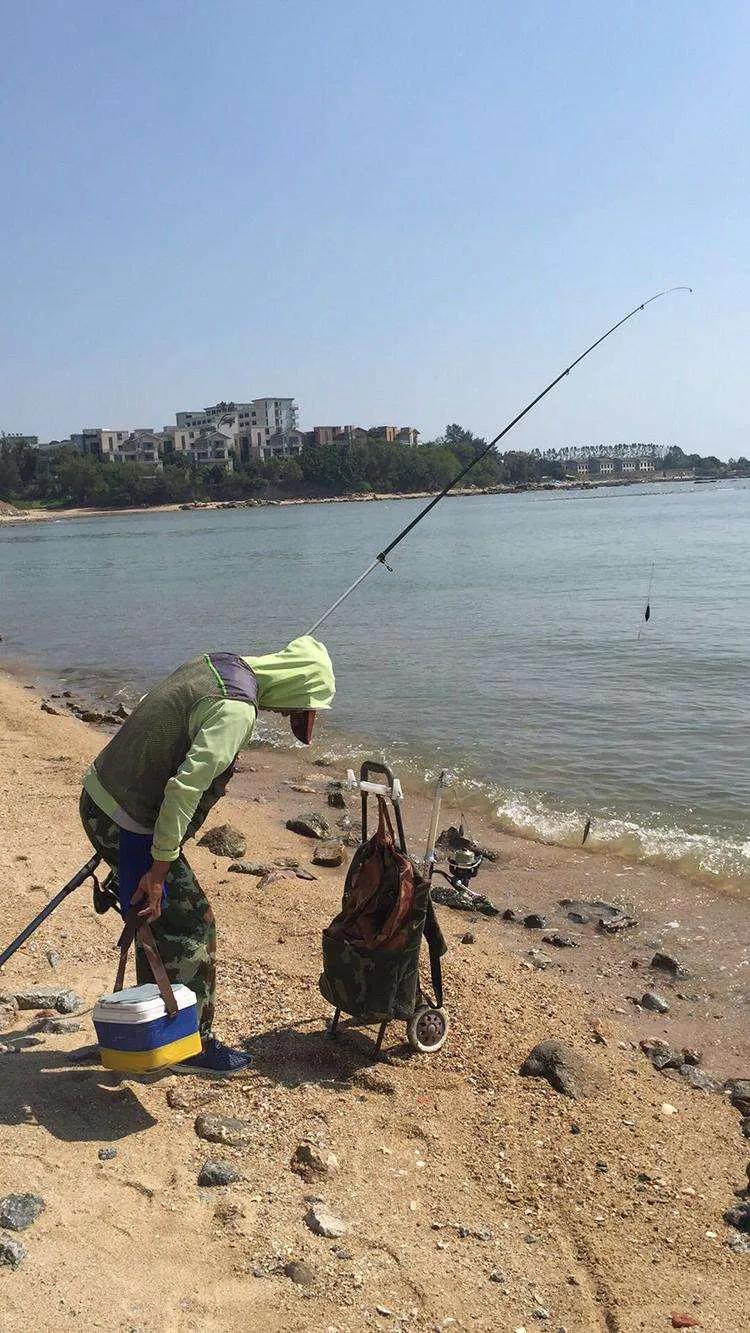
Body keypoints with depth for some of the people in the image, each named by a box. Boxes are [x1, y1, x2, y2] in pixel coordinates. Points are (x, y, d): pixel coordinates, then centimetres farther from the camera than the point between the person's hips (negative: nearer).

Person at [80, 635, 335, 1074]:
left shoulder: (217, 663, 5)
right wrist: (159, 870, -22)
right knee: (190, 927, 4)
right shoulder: (236, 710, -24)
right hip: (129, 824, -10)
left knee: (158, 919, 22)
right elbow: (185, 788, -29)